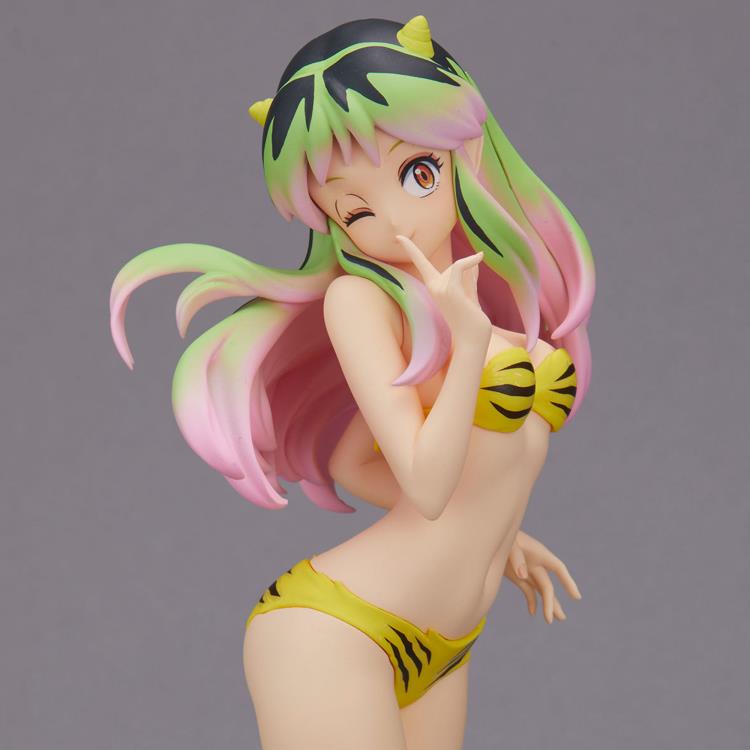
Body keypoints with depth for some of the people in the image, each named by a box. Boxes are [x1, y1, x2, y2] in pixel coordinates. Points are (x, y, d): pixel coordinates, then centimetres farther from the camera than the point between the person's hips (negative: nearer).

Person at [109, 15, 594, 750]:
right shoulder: (362, 297, -10)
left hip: (437, 655, 8)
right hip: (335, 634, -8)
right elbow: (426, 486, -17)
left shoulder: (484, 297, 10)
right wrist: (469, 339, -25)